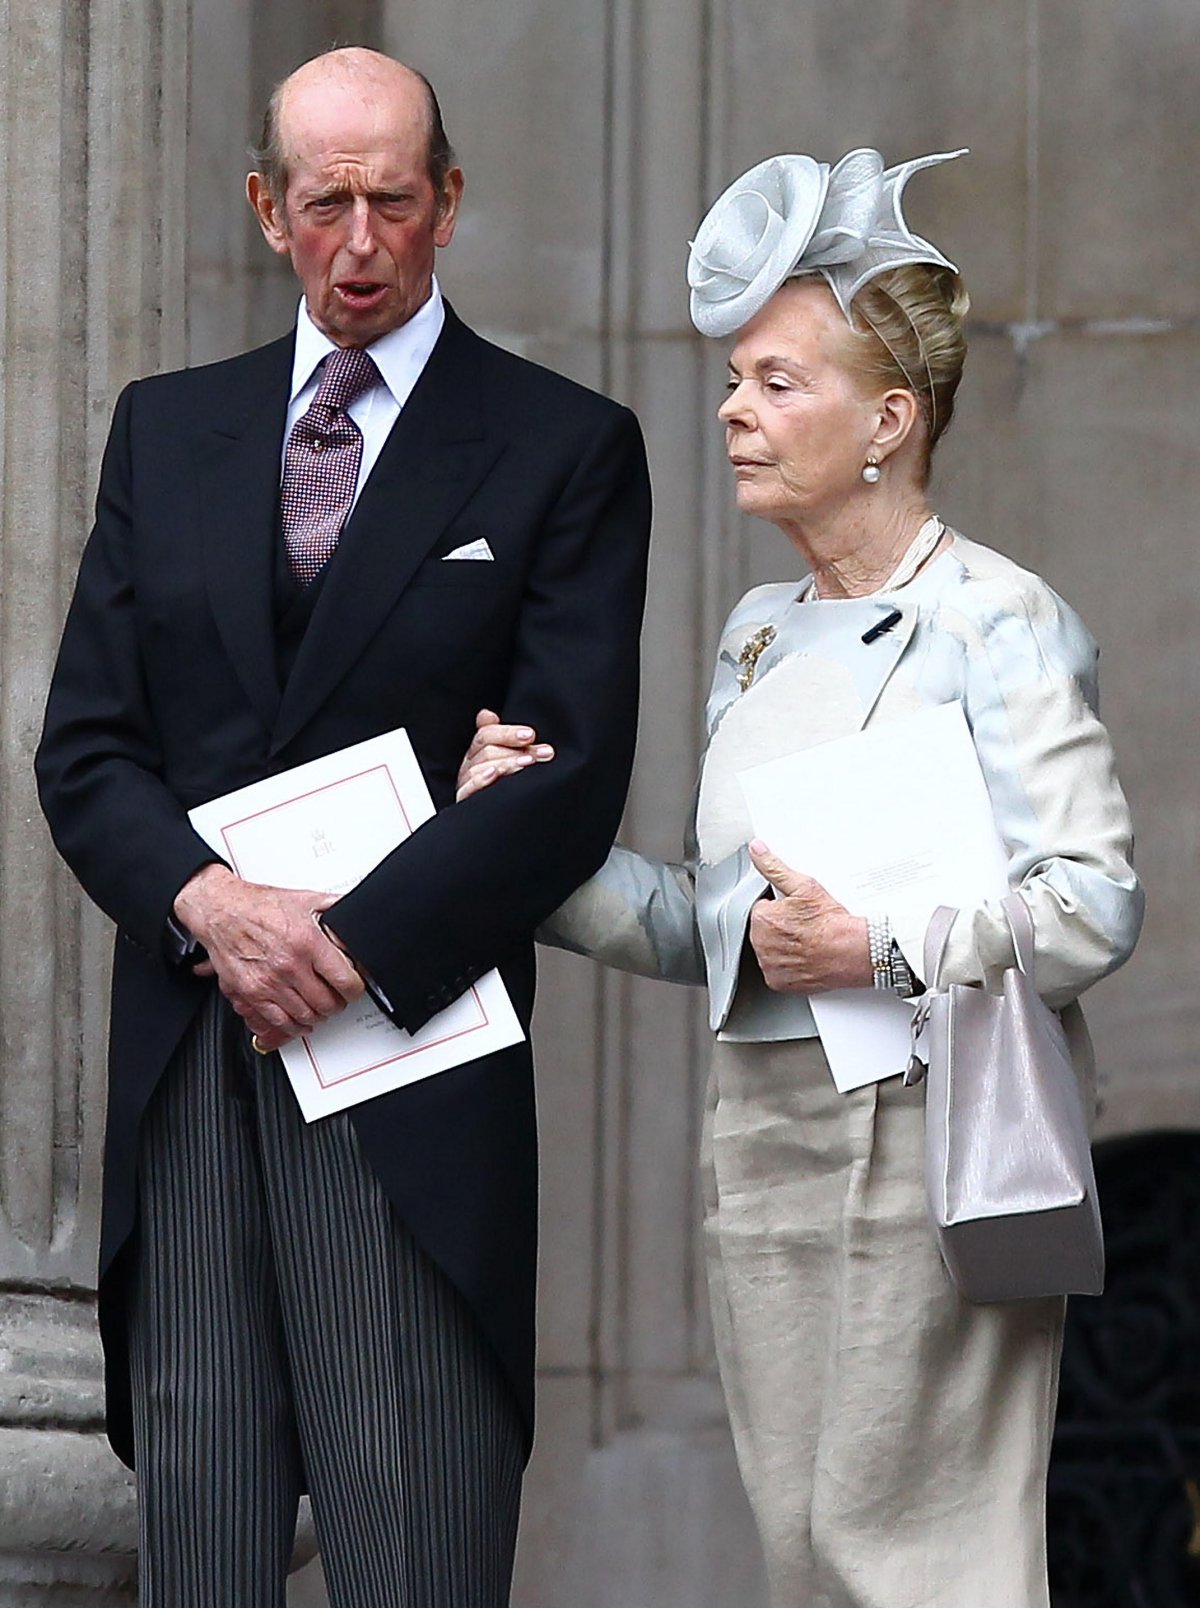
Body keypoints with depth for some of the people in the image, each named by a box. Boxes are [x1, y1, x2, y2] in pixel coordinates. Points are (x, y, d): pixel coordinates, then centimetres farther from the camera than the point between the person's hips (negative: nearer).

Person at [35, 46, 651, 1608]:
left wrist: (349, 946, -13)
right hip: (185, 1057, 4)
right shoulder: (166, 430, 16)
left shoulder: (566, 450, 4)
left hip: (415, 1062, -3)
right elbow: (85, 743, 10)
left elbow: (569, 777, -5)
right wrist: (206, 899, -10)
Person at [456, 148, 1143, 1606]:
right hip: (763, 1130, 8)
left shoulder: (996, 622, -7)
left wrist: (884, 954, -23)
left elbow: (1095, 900, -15)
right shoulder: (757, 632, 17)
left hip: (930, 1127, -8)